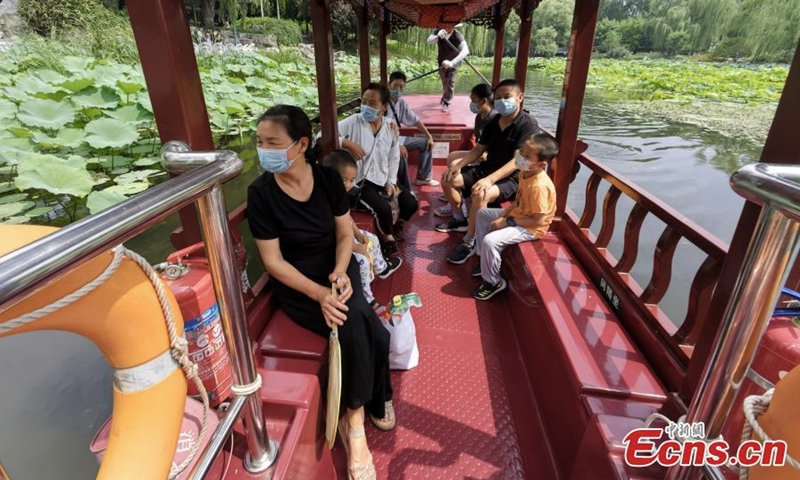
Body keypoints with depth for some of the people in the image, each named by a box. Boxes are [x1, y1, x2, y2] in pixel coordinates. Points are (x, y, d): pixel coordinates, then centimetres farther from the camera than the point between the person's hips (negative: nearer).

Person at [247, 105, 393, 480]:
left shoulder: (328, 178, -3)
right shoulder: (261, 193, -12)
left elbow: (345, 234, 2)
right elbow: (273, 262, -11)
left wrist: (340, 272, -17)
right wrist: (318, 294, -23)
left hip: (336, 270, 3)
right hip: (295, 285, -3)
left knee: (357, 329, -24)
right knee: (361, 328, -25)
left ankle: (354, 418, 3)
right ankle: (376, 403, 2)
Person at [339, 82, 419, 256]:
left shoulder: (391, 126, 0)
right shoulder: (353, 122, -11)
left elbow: (394, 158, 6)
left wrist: (391, 182, -4)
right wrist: (348, 144, -27)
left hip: (384, 180, 5)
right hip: (360, 182, -5)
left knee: (411, 204, -4)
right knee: (383, 208, -27)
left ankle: (392, 225, 29)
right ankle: (388, 237, 8)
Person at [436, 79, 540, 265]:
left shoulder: (528, 125, -16)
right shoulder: (494, 122, 7)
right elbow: (479, 149, 13)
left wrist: (490, 180, -37)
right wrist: (459, 165, -4)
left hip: (511, 178, -8)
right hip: (487, 168, 8)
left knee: (480, 194, -37)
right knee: (448, 178, 1)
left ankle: (469, 243, -21)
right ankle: (459, 219, 19)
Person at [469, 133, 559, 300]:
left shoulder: (539, 186, -32)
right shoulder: (525, 173, -4)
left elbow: (538, 220, -29)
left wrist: (507, 222, -23)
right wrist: (504, 213, -4)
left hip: (530, 228, -10)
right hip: (517, 214, 10)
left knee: (490, 241, -27)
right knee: (481, 214, 16)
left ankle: (493, 282, -2)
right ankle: (485, 258, 24)